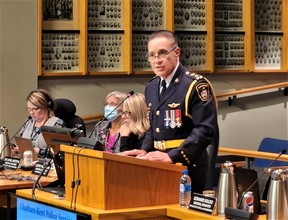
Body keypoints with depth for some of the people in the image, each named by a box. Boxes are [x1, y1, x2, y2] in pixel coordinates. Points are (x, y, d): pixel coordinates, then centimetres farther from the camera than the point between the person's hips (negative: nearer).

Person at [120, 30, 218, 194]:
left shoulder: (196, 85, -12)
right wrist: (145, 150, 3)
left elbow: (205, 130, -19)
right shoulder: (152, 87, 13)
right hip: (158, 164, 7)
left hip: (187, 166, -7)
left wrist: (172, 156, -25)